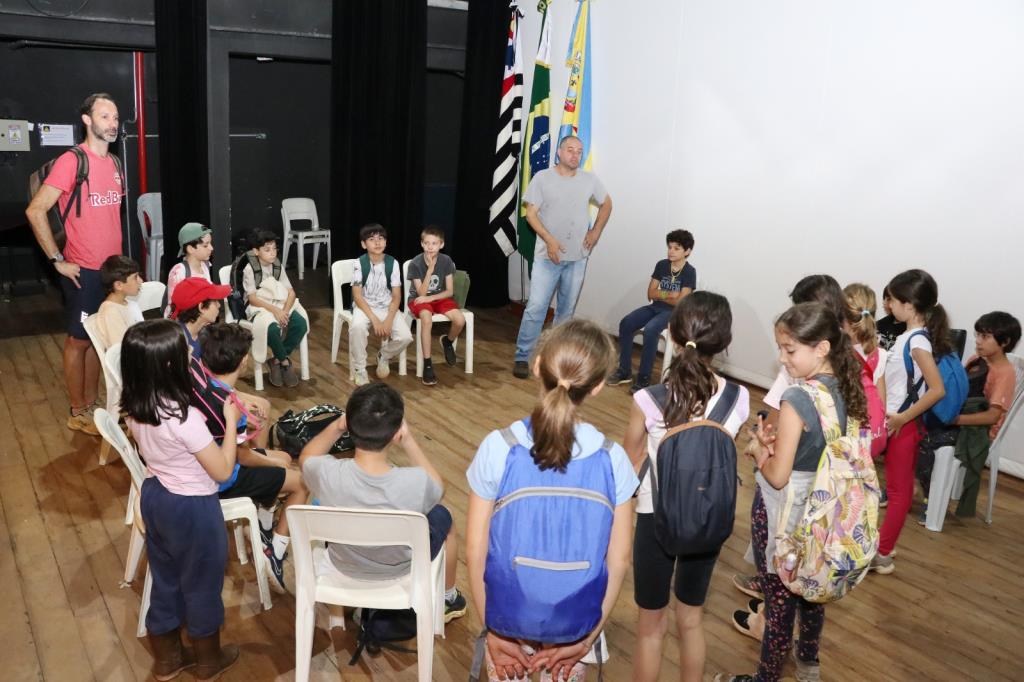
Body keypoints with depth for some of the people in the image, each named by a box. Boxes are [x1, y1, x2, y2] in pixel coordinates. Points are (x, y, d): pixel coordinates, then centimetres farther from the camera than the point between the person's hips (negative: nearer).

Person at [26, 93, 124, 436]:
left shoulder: (115, 163, 9)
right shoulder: (71, 161, -13)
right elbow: (35, 210, -17)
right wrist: (58, 260, -14)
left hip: (113, 269, 7)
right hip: (84, 271, -7)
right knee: (79, 340, 5)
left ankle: (92, 405, 27)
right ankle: (78, 414, 17)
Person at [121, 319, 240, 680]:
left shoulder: (134, 408, -9)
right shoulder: (184, 418, -32)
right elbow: (223, 471, -22)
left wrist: (206, 422, 6)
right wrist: (231, 422, -14)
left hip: (155, 498, 7)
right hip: (192, 509, -7)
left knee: (165, 578, 24)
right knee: (201, 583, 16)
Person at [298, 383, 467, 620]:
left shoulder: (328, 475, -34)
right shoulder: (415, 482, -37)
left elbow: (306, 457, -7)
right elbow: (437, 488, -10)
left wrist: (337, 426, -14)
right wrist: (409, 442, -15)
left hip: (343, 570, 2)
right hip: (403, 572, -1)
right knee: (441, 516, 28)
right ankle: (448, 599, 49)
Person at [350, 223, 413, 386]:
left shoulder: (392, 263, -6)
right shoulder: (359, 263, -11)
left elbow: (396, 296, -4)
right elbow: (357, 296, -14)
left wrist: (389, 320, -20)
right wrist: (374, 320, -24)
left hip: (387, 307, 2)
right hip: (364, 306, -2)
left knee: (405, 336, -22)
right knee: (357, 327, -37)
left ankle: (383, 357, 13)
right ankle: (360, 369, -14)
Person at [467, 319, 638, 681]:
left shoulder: (497, 448, -21)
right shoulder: (612, 460, -16)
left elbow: (476, 552, -14)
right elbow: (619, 561, -9)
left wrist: (492, 630, -1)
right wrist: (589, 636, 3)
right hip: (576, 621, 1)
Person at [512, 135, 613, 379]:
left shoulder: (590, 180, 5)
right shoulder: (542, 178, -4)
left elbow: (606, 204, 20)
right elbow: (530, 213, -6)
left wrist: (596, 232, 9)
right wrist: (549, 240, -16)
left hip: (577, 257, 3)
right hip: (547, 256, -3)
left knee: (567, 309, 11)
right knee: (536, 307, -8)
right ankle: (522, 358, -1)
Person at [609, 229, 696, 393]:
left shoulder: (689, 272, -10)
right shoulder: (661, 265, 6)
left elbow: (680, 302, -16)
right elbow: (650, 294, 4)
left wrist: (660, 295, -4)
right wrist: (669, 294, -10)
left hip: (673, 312, -6)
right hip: (654, 308, 6)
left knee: (650, 330, -34)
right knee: (625, 323, -17)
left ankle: (644, 378, -24)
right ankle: (624, 371, -7)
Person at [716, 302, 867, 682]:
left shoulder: (797, 399, -28)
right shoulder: (844, 391, -4)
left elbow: (778, 476, -25)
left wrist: (759, 453, -7)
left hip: (790, 519, -8)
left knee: (779, 603, 8)